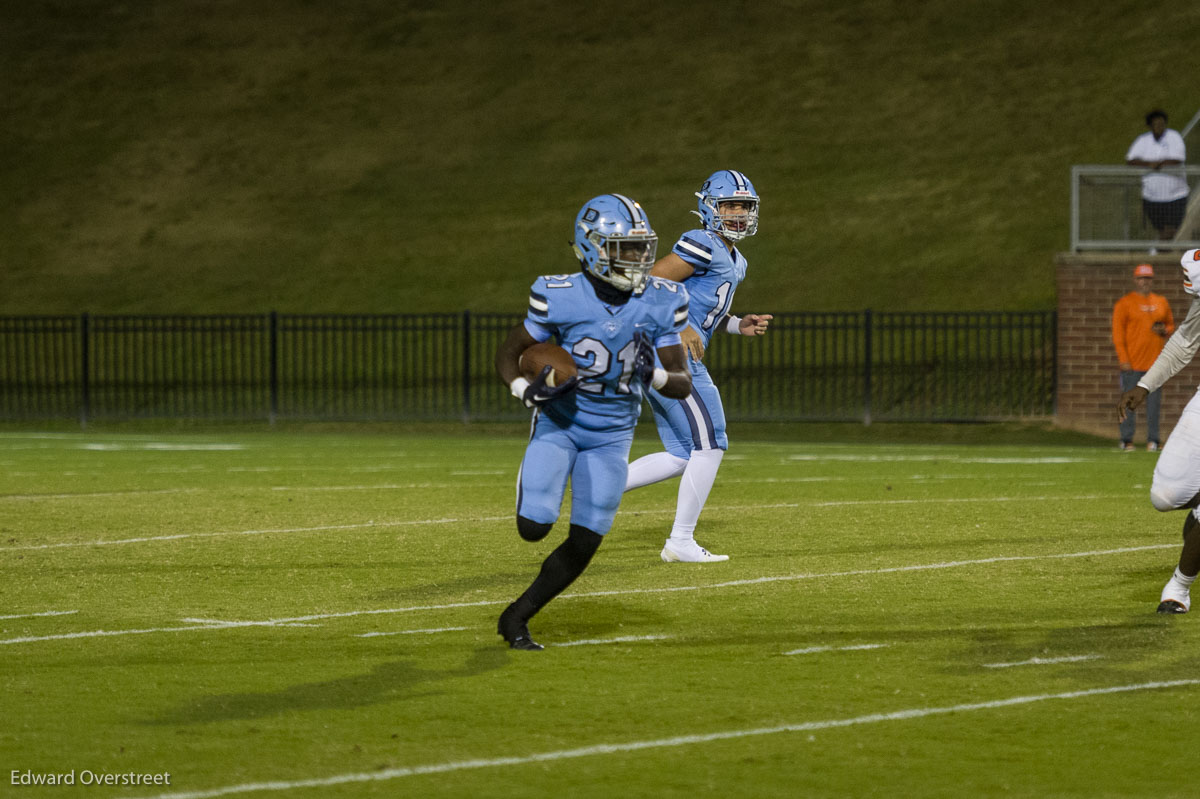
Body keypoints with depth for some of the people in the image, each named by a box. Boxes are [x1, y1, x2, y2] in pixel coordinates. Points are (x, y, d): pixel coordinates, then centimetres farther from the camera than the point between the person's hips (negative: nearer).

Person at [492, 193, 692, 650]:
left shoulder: (661, 302, -11)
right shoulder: (561, 297, -18)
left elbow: (683, 384, -8)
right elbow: (509, 353, -5)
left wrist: (654, 376, -30)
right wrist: (526, 389, -25)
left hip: (611, 436, 2)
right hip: (559, 423, -2)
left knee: (584, 543, -2)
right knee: (533, 527, -15)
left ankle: (517, 619, 17)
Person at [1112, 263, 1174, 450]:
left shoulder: (1161, 302, 13)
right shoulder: (1124, 303, -1)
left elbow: (1171, 325, 23)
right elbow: (1117, 333, -5)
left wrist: (1164, 330, -3)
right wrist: (1123, 360, -12)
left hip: (1155, 362, 4)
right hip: (1132, 363, -4)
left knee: (1154, 402, 3)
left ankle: (1152, 440, 6)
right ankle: (1126, 440, 0)